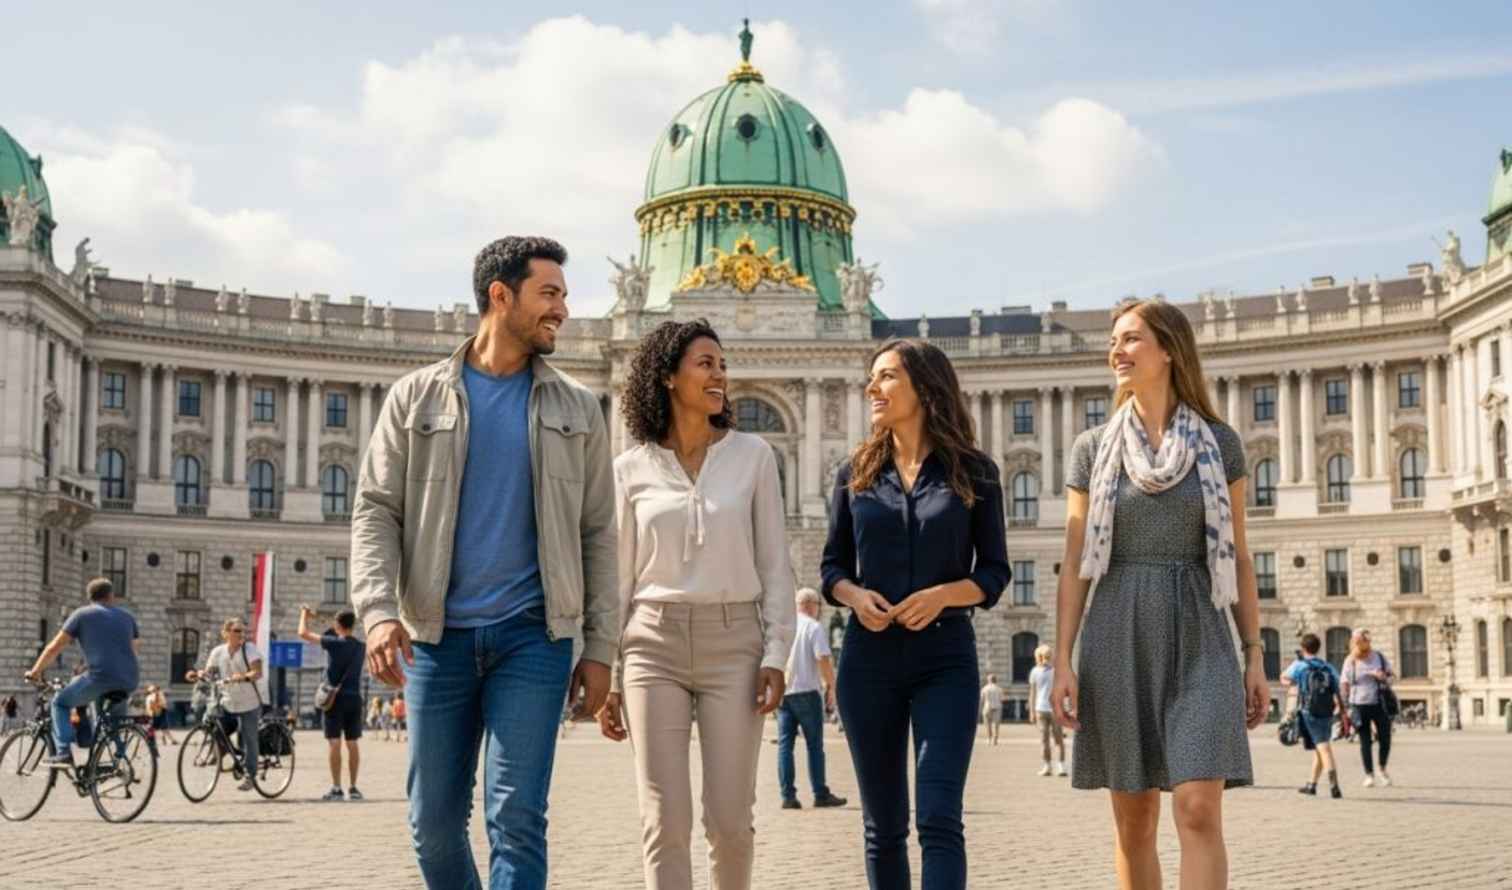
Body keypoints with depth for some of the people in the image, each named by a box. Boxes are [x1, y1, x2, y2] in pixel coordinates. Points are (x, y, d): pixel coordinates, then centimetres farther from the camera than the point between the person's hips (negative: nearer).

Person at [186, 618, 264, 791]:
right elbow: (209, 671, -1)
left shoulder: (250, 649, -11)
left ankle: (250, 776, 10)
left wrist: (244, 677, -43)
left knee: (249, 740, -1)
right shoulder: (218, 652, 1)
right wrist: (197, 674, -23)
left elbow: (258, 673, -23)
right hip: (227, 703, 4)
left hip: (249, 704, -3)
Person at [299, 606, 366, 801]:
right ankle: (353, 788, 11)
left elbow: (304, 633, -6)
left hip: (335, 697, -5)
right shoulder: (361, 647, 7)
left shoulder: (334, 643, -10)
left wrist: (304, 615, 13)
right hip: (354, 698, 5)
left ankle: (336, 788, -6)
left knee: (334, 742, -3)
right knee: (352, 744, 9)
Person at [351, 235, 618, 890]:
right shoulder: (416, 396, 6)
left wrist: (600, 647, 3)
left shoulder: (576, 408, 9)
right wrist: (378, 608, -15)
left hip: (532, 636, 0)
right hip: (437, 637, 1)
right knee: (434, 823, 7)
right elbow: (376, 510, 1)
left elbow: (597, 533, 8)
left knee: (517, 819, -9)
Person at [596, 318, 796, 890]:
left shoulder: (752, 456, 5)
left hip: (733, 644, 0)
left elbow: (774, 564, 5)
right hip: (654, 646, 0)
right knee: (666, 820, -5)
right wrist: (606, 677, 7)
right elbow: (618, 578, 9)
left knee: (729, 818, -2)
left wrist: (776, 654, -4)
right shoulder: (631, 468, 6)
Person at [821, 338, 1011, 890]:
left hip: (946, 657, -3)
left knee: (939, 820, -11)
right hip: (870, 657, 3)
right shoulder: (855, 473, 8)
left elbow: (994, 572, 3)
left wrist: (944, 594, -16)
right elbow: (832, 567, 11)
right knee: (883, 825, 9)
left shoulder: (973, 472, 1)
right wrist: (854, 596, -10)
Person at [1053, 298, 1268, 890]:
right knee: (1134, 820, 6)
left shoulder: (1220, 443, 5)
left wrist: (1255, 657, 3)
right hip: (1119, 639, 1)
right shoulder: (1092, 448, 5)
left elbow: (1238, 557, 7)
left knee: (1199, 811, -13)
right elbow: (1075, 564, 3)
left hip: (1198, 640, -1)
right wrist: (1063, 663, -5)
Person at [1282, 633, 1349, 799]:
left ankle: (1334, 784, -32)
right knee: (1319, 749, 19)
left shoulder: (1299, 666, -1)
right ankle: (1312, 784, 30)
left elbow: (1285, 680, 15)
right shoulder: (1328, 668, 9)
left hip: (1309, 713, -4)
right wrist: (1344, 715, 7)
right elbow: (1337, 695, 5)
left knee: (1324, 748, -14)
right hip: (1327, 714, 4)